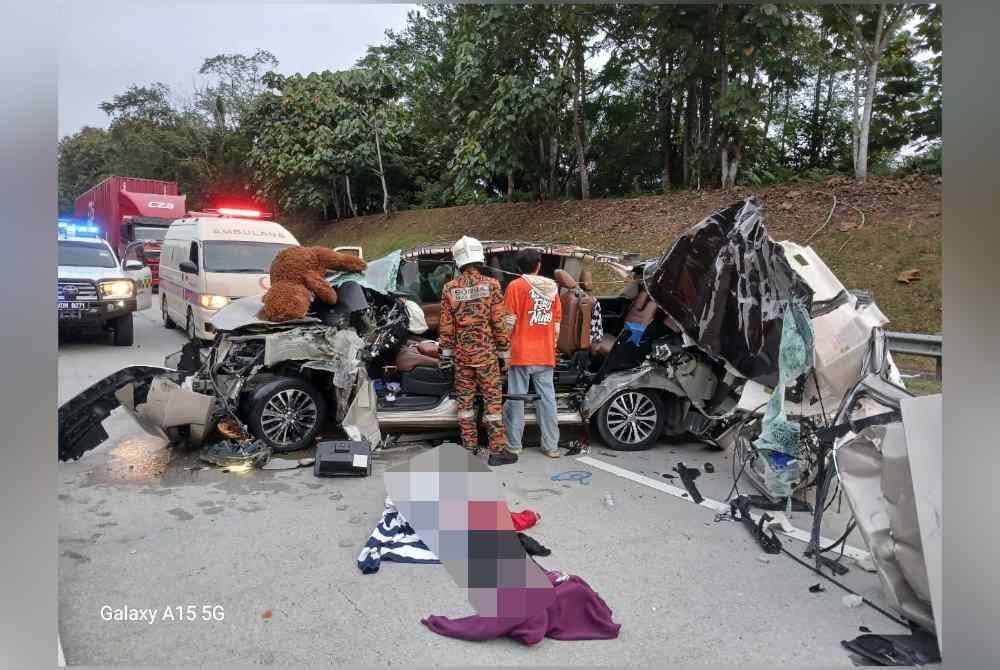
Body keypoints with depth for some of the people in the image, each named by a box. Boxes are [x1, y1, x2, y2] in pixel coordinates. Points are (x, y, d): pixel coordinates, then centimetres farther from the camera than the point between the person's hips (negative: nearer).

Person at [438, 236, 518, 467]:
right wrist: (505, 352, 2)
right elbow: (500, 323, -7)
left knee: (465, 400, 12)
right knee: (492, 400, 3)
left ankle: (469, 446, 21)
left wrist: (446, 353, 13)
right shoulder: (491, 285, -7)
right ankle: (497, 450, 4)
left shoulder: (450, 288, 0)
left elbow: (446, 325, 4)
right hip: (486, 353, -3)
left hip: (461, 354, 3)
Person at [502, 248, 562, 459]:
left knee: (516, 398, 2)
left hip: (521, 353, -4)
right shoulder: (552, 287, 9)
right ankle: (551, 446, 11)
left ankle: (514, 445, 7)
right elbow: (557, 325, 11)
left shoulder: (516, 286, -3)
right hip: (545, 355, 4)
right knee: (547, 398, 7)